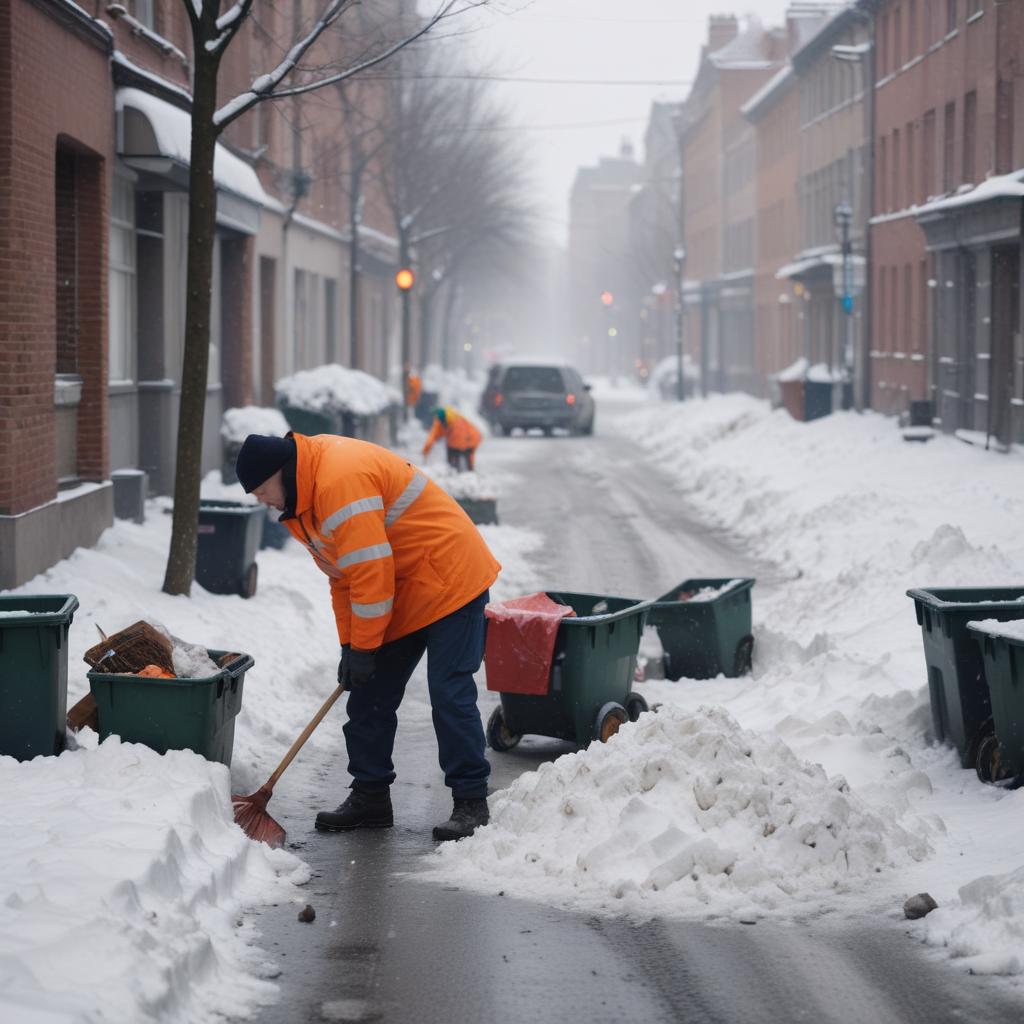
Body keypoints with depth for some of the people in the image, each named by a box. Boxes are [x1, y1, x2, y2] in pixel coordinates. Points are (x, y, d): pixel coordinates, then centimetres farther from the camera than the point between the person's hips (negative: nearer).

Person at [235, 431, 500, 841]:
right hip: (404, 599, 10)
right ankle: (370, 796, 15)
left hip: (448, 581, -10)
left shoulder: (341, 482, -26)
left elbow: (372, 572, -26)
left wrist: (363, 649, -18)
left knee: (449, 693, -11)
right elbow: (342, 575, 13)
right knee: (370, 696, 8)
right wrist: (349, 645, 6)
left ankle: (471, 802, -4)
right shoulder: (306, 497, 8)